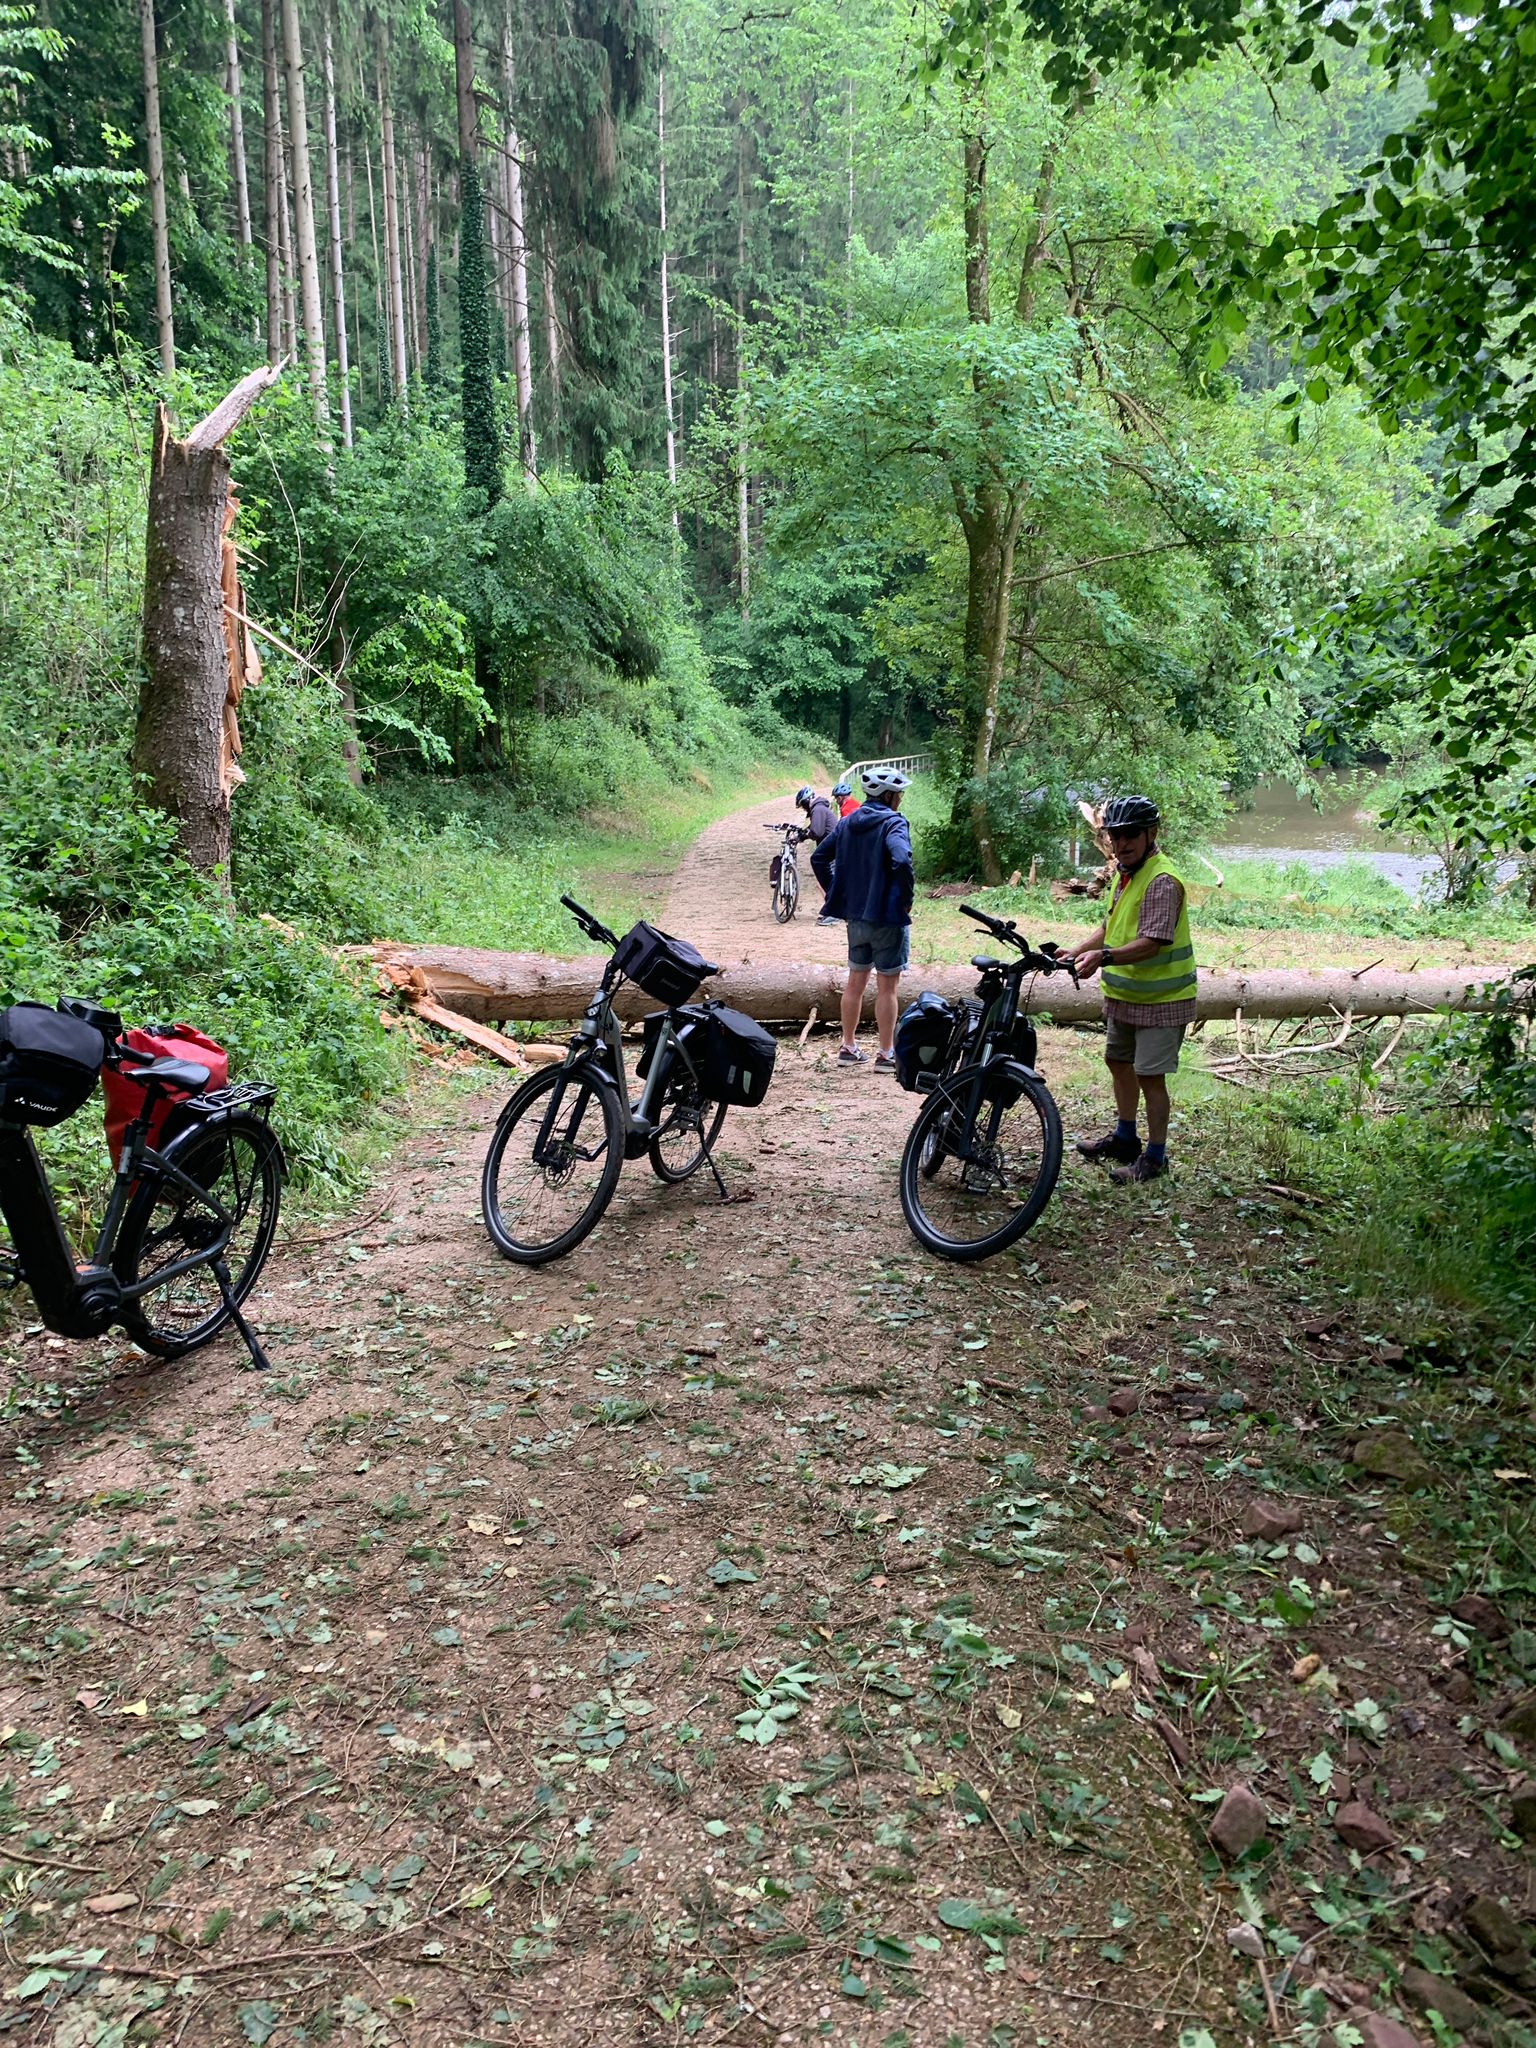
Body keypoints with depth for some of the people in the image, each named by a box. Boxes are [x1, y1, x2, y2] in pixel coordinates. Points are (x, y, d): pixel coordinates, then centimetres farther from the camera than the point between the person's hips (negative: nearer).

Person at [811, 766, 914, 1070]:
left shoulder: (847, 822, 8)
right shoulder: (893, 823, -15)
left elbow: (819, 858, 11)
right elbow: (902, 861, -31)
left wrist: (837, 895, 14)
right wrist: (906, 900, -18)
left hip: (855, 916, 7)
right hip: (887, 917, -7)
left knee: (855, 982, 17)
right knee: (887, 987, 2)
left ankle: (848, 1048, 23)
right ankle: (887, 1054, 8)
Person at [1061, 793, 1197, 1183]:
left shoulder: (1162, 881, -22)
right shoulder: (1124, 873, 8)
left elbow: (1151, 943, -31)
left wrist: (1104, 956, -42)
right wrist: (1076, 952, 5)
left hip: (1159, 1000, -10)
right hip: (1124, 994, 10)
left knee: (1150, 1076, -3)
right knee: (1118, 1061, 21)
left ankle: (1154, 1157, 10)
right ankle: (1125, 1138, 39)